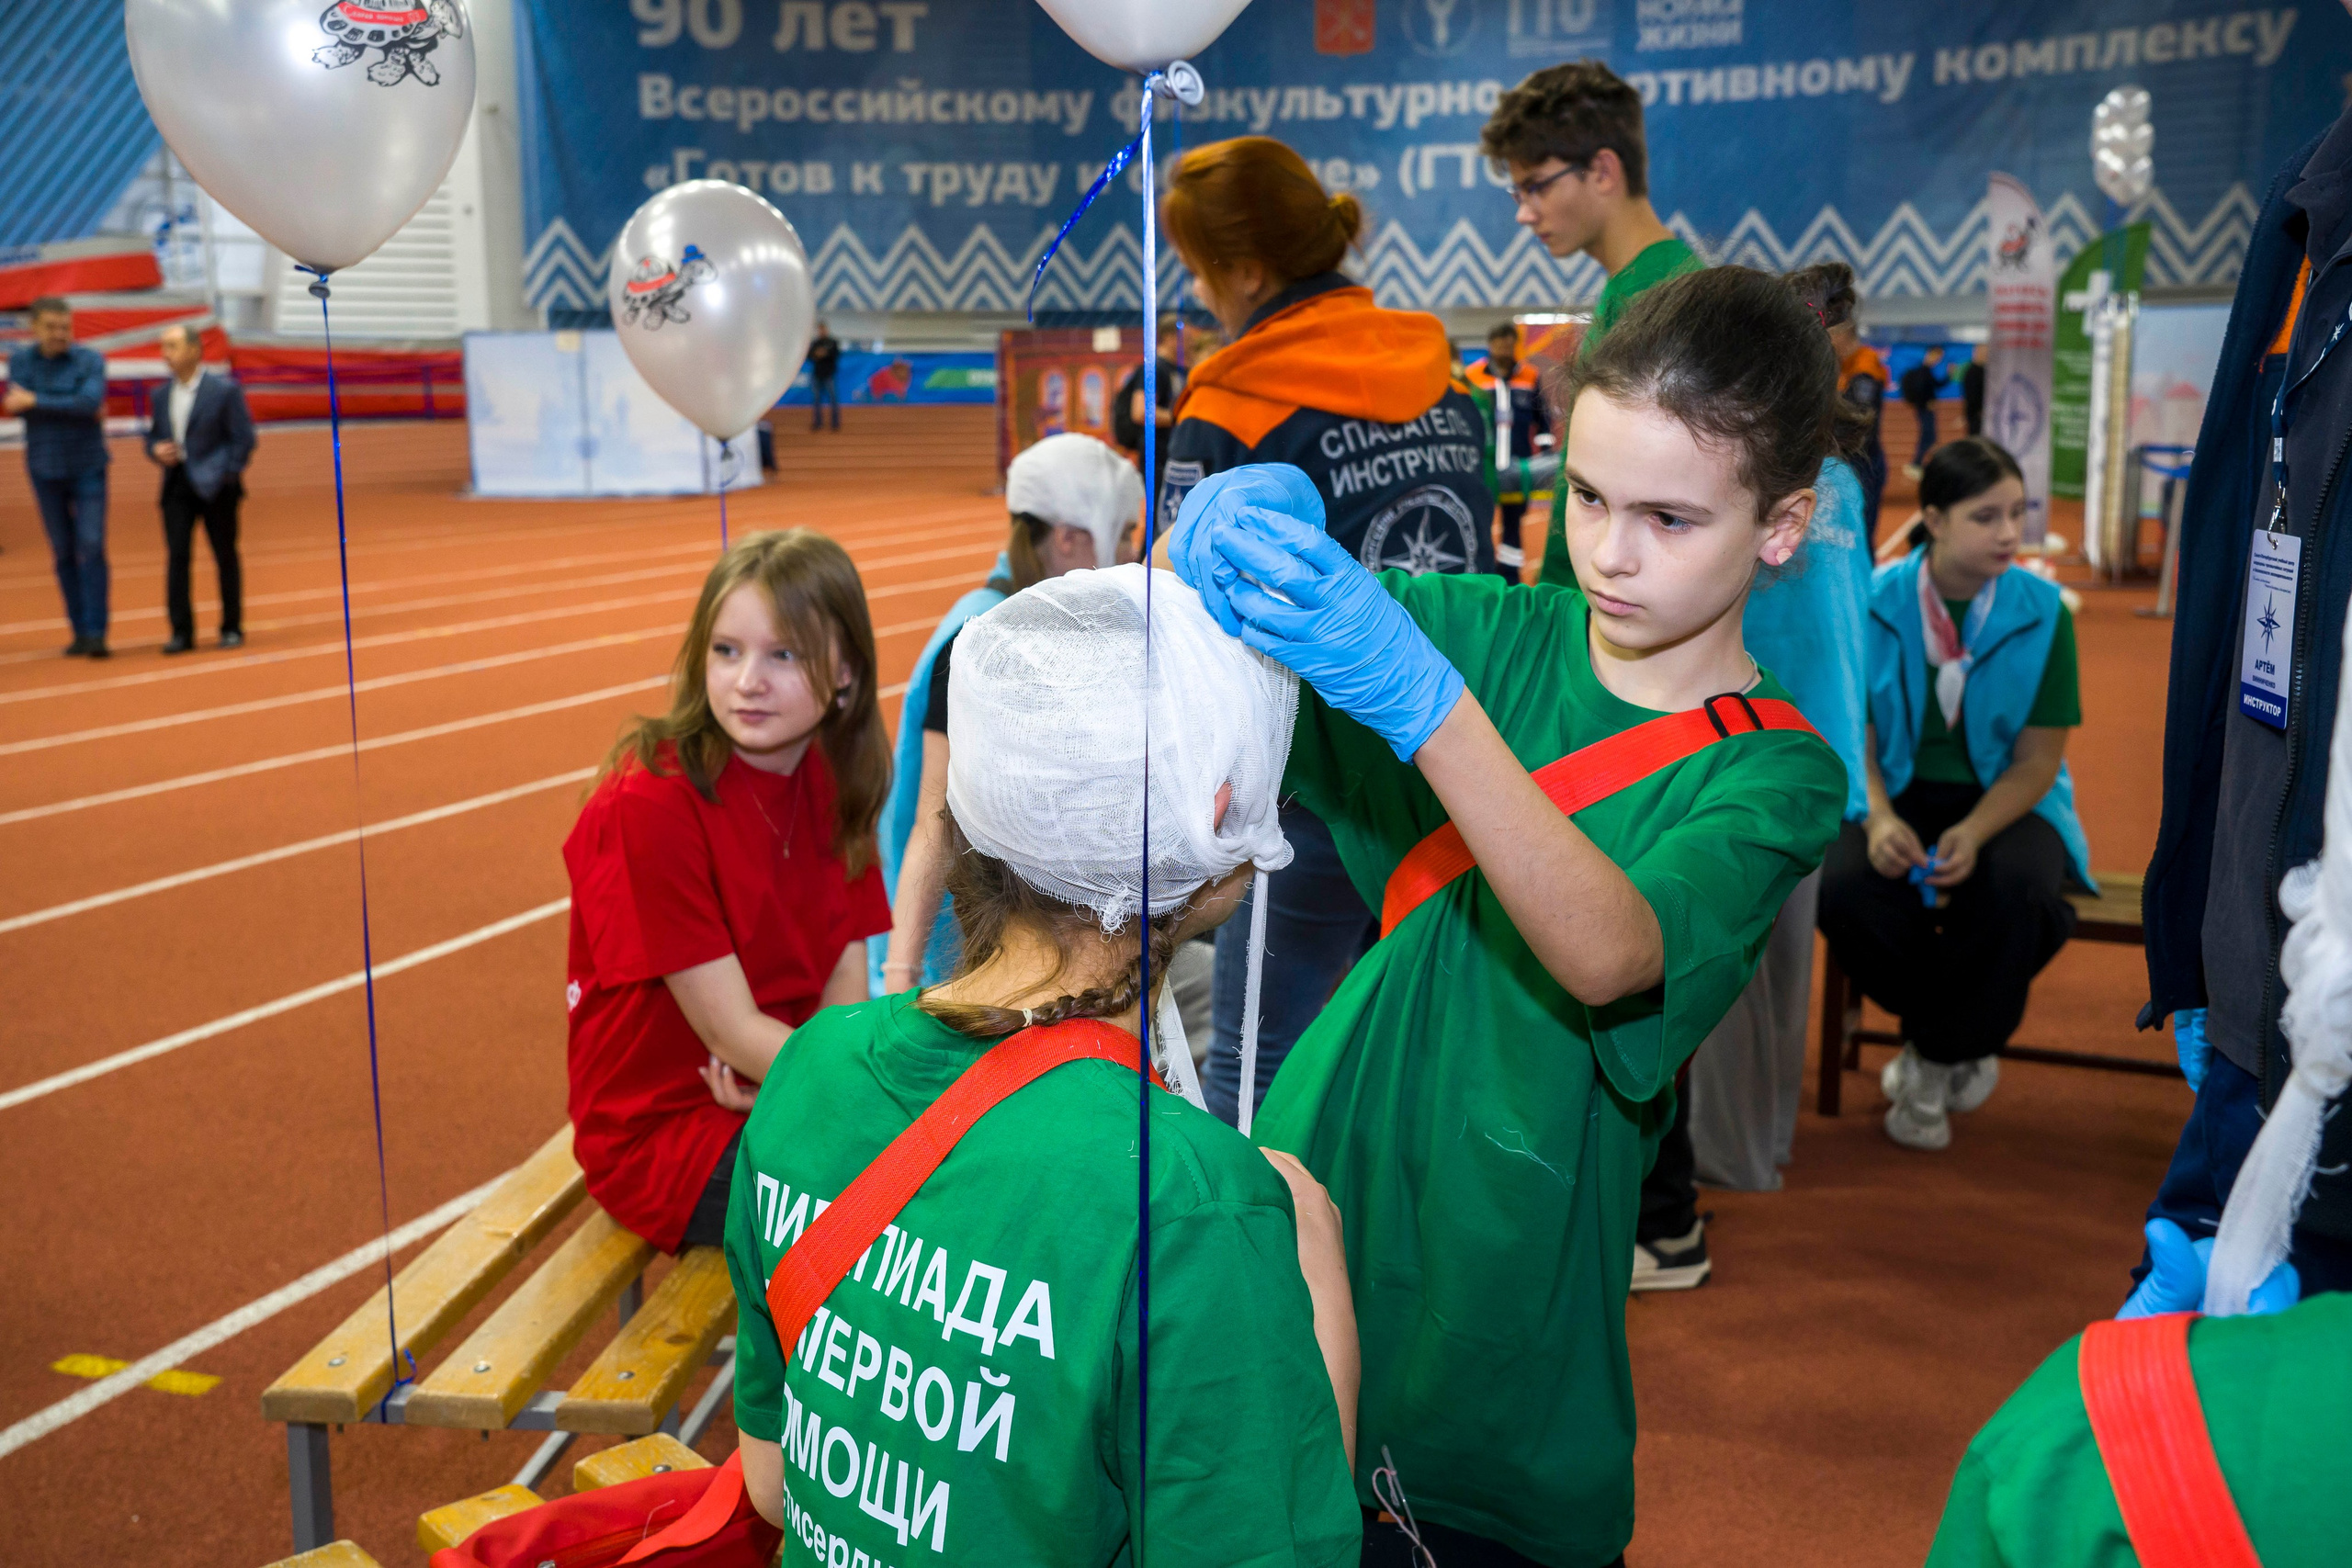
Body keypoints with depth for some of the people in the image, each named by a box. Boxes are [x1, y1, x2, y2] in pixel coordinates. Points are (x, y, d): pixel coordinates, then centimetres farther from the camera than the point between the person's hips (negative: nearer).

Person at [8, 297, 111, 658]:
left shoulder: (90, 360, -5)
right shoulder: (20, 360, 2)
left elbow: (91, 402, -21)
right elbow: (15, 405, -12)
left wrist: (35, 401, -17)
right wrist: (75, 408, -17)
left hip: (88, 468, -2)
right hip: (45, 469, 2)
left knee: (92, 547, -10)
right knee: (63, 552, 6)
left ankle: (96, 633, -11)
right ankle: (79, 631, 11)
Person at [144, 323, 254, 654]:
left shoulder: (225, 390, -4)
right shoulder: (163, 394, 12)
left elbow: (243, 438, -6)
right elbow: (153, 436, 21)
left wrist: (227, 476, -12)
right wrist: (156, 450, -2)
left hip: (214, 486, -4)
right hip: (177, 486, 4)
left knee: (225, 558, 5)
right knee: (176, 556, -3)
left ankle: (232, 628, 15)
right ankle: (181, 632, 0)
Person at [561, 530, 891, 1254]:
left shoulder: (831, 783, 0)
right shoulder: (647, 803, -21)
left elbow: (846, 984, -2)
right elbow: (731, 1031, -21)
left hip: (775, 1082, 7)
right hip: (663, 1133, -7)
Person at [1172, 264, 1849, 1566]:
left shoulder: (1777, 774, -8)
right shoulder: (1495, 634, 2)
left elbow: (1606, 951, -28)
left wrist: (1417, 695, -39)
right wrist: (1223, 531, -28)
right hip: (1312, 1205, 3)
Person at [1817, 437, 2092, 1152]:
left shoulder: (2042, 611, -5)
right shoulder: (1876, 599, -5)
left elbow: (2037, 759, -5)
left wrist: (1974, 834, -23)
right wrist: (1878, 817, -22)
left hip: (2007, 800, 0)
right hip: (1899, 793, 1)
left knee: (2018, 892, -35)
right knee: (1845, 889, -32)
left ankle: (1936, 1062, -7)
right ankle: (1964, 1047, -2)